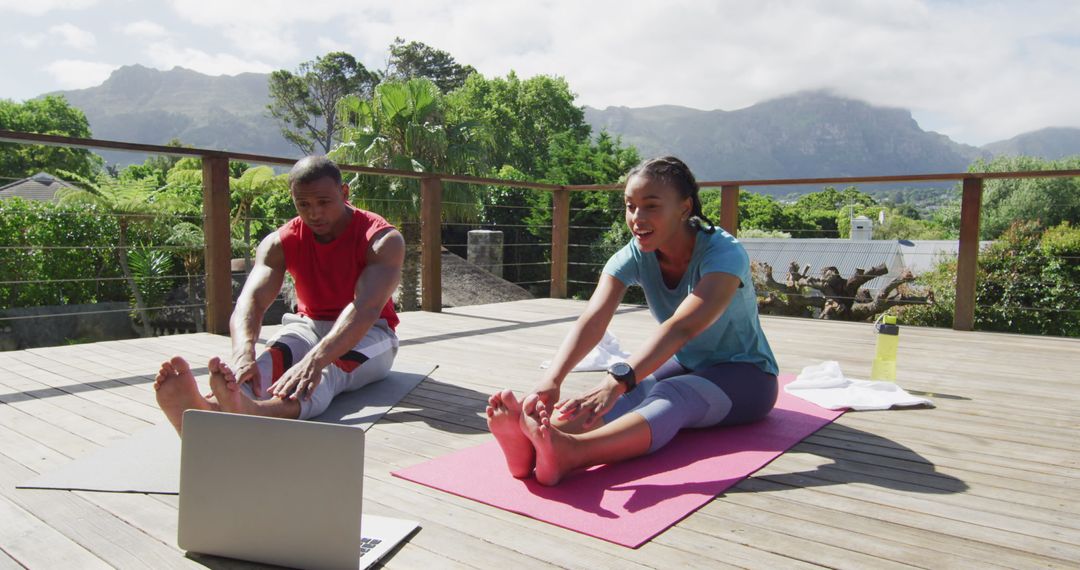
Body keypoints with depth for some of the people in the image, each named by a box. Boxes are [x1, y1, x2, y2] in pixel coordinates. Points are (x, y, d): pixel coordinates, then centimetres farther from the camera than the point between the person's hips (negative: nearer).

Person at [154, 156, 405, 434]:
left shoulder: (383, 239, -20)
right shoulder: (279, 243, -8)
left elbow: (366, 307, -37)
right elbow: (251, 301, -24)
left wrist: (315, 360, -54)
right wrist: (243, 355, -48)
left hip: (368, 332, -3)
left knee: (332, 367, -38)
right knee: (273, 357, -32)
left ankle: (254, 412, -70)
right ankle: (209, 409, -64)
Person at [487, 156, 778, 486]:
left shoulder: (723, 253, -26)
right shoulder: (634, 256, -12)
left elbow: (682, 327, -44)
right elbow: (592, 322, -29)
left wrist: (617, 382, -59)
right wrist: (551, 380, -48)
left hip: (745, 375, -4)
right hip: (684, 366, 5)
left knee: (669, 398, -38)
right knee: (623, 396, -30)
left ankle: (570, 451, -63)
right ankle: (533, 439, -55)